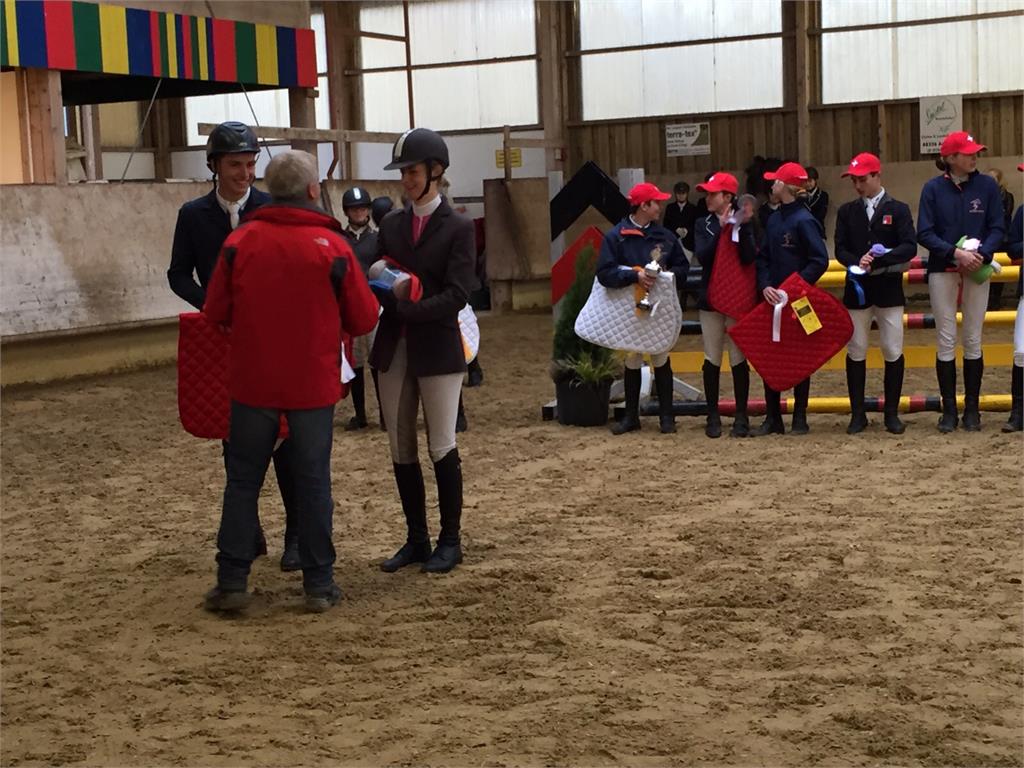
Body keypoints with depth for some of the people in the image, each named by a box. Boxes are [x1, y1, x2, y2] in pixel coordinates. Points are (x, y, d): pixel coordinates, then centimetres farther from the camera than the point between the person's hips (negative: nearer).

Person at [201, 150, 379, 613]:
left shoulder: (240, 241, -6)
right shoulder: (332, 246, -10)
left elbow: (216, 313, -2)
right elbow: (363, 320, -5)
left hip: (252, 381, 1)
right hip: (313, 384, -1)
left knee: (243, 479, 11)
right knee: (313, 481, 9)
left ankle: (232, 581, 13)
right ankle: (319, 584, 13)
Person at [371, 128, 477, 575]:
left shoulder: (458, 228, -4)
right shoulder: (391, 224, 11)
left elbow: (456, 295, -13)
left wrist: (403, 307, -23)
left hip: (438, 349, -5)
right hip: (394, 349, 5)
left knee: (442, 448, 0)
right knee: (401, 450, 8)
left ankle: (450, 540, 13)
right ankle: (416, 539, 20)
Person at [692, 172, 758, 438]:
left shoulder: (745, 223, 0)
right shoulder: (704, 225, 6)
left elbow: (749, 257, -13)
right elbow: (702, 256, -10)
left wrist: (743, 227, -18)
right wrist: (720, 228, -15)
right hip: (711, 298, 3)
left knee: (738, 358, 0)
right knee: (712, 359, 5)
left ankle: (741, 417, 7)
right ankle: (713, 417, 12)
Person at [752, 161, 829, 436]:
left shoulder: (804, 220, -12)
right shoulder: (773, 220, 9)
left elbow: (820, 261, -16)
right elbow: (763, 257, 9)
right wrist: (765, 285, -8)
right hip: (773, 299, 6)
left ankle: (800, 418, 12)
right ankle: (772, 418, 12)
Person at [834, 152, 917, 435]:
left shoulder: (898, 209, 0)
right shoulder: (847, 211, 7)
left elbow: (909, 247, -10)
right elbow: (840, 249, 2)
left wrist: (877, 262, -21)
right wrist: (858, 262, -18)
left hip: (889, 289, -2)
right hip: (857, 289, 2)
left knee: (893, 352, 0)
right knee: (855, 352, 4)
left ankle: (892, 414, 11)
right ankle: (858, 414, 12)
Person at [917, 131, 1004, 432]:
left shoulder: (987, 185, -1)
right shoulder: (933, 188, -3)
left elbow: (997, 227, -1)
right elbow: (924, 233, -7)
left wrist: (982, 254, -19)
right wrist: (955, 252, -20)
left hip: (977, 271, 1)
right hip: (942, 271, -1)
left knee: (973, 341, 5)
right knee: (946, 341, 2)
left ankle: (972, 409, 14)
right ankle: (949, 410, 9)